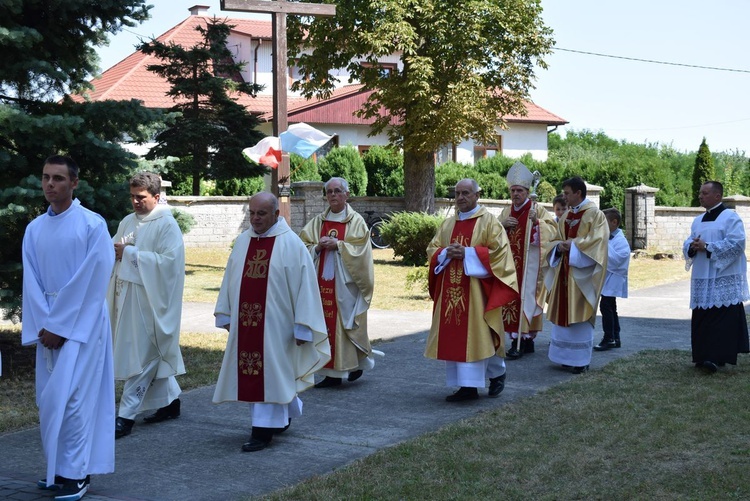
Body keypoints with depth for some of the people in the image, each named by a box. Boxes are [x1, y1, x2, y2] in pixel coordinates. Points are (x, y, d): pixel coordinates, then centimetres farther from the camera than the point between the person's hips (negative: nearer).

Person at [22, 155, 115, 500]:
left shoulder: (92, 224, -7)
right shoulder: (34, 229, 9)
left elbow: (91, 281, -12)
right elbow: (32, 281, 5)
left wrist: (59, 325, -13)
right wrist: (42, 325, -8)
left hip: (82, 320, -6)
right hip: (47, 323, 6)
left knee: (68, 396, -11)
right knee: (50, 398, 6)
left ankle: (76, 473, -3)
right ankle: (58, 468, 16)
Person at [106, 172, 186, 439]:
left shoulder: (167, 225, -9)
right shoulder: (128, 222, 13)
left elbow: (169, 260, -19)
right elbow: (114, 252, 17)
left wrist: (130, 253, -18)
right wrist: (113, 250, -8)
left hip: (150, 299, -8)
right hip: (126, 296, 8)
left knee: (141, 357, -5)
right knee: (153, 355, 16)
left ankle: (126, 416, -4)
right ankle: (170, 401, 29)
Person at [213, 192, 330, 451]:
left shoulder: (291, 244, -9)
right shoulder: (242, 242, 7)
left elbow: (304, 285, -10)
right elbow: (231, 279, 13)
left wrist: (301, 325, -13)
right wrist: (226, 314, 11)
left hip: (275, 323, -6)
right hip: (245, 322, 6)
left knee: (268, 373, -3)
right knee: (250, 373, 12)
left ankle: (264, 430, 4)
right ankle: (282, 414, 32)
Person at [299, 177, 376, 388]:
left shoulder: (356, 222, 1)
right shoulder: (318, 221, 12)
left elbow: (360, 250, -8)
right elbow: (304, 247, 8)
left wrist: (338, 245, -16)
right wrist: (318, 247, -11)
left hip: (345, 283, -4)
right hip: (322, 282, 4)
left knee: (347, 322, -3)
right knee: (326, 323, 1)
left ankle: (358, 362, 18)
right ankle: (332, 373, 6)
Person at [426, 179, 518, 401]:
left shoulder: (489, 221, -1)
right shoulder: (448, 224, 15)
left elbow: (498, 250, -10)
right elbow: (432, 249, 14)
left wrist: (467, 253, -16)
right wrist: (447, 253, -8)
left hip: (476, 287, -5)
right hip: (451, 289, 5)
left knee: (478, 335, -4)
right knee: (454, 336, 2)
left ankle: (497, 373, 20)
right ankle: (467, 386, 8)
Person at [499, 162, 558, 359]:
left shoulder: (537, 209, -3)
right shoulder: (507, 212, 14)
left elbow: (553, 230, -11)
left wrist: (537, 221, -26)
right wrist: (502, 224, -5)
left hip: (530, 265, -6)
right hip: (511, 265, 6)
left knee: (525, 299, -9)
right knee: (511, 299, 5)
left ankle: (519, 342, -9)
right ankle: (527, 340, 14)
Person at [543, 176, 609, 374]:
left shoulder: (595, 214, -7)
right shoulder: (566, 216, 14)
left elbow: (598, 240, -16)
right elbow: (557, 239, 18)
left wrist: (574, 244, -19)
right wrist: (559, 246, -5)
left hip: (581, 274, -7)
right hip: (564, 271, 7)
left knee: (580, 315, -5)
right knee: (564, 314, 8)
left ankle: (581, 359, 1)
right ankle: (567, 355, 16)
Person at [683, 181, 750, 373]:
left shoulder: (730, 218, -5)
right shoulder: (698, 221, 18)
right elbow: (687, 244, 16)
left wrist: (707, 247, -17)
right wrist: (692, 247, -8)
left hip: (724, 279, -7)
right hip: (702, 279, 7)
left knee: (721, 319, -10)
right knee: (701, 319, 6)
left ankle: (717, 357, -15)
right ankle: (703, 357, 13)